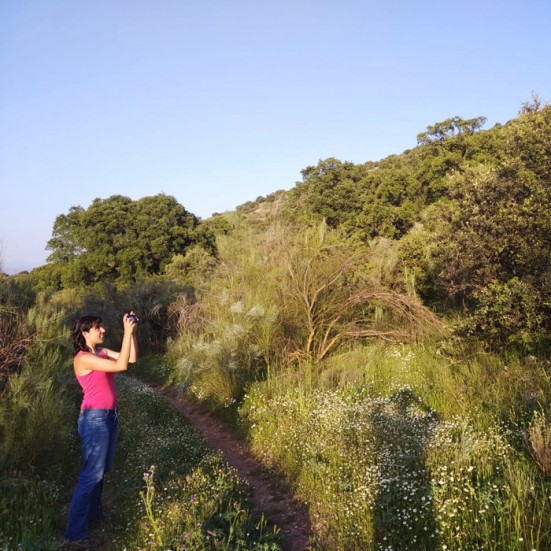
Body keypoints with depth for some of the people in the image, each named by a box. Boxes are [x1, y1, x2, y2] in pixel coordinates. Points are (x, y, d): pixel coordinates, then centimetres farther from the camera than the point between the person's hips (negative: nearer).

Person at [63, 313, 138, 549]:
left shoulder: (101, 351, 8)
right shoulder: (83, 358, -18)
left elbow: (132, 358, 5)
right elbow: (121, 365, -26)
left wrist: (132, 332, -4)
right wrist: (127, 332, -25)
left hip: (110, 415, 9)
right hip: (95, 418, -9)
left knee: (102, 469, 18)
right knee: (92, 473, -6)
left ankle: (93, 512, 35)